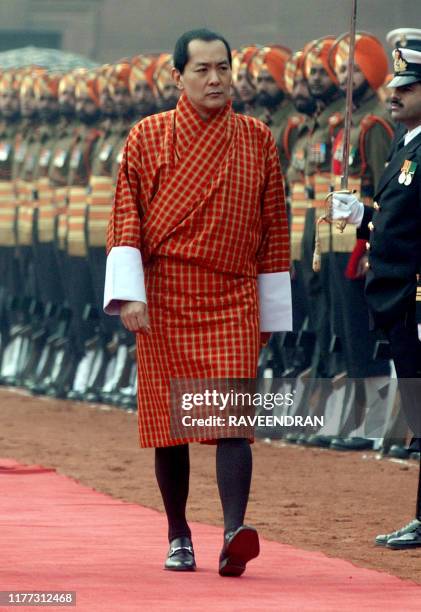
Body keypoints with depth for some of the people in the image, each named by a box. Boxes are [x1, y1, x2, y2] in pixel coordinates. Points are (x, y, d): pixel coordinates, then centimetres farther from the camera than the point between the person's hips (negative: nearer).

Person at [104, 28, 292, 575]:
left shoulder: (257, 140, 6)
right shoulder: (148, 138, 3)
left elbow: (273, 227, 10)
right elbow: (126, 217, 0)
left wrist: (271, 313, 10)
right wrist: (129, 294, -12)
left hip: (233, 301, 0)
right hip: (165, 302, 0)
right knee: (168, 422, 5)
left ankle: (235, 534, -24)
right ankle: (179, 538, 17)